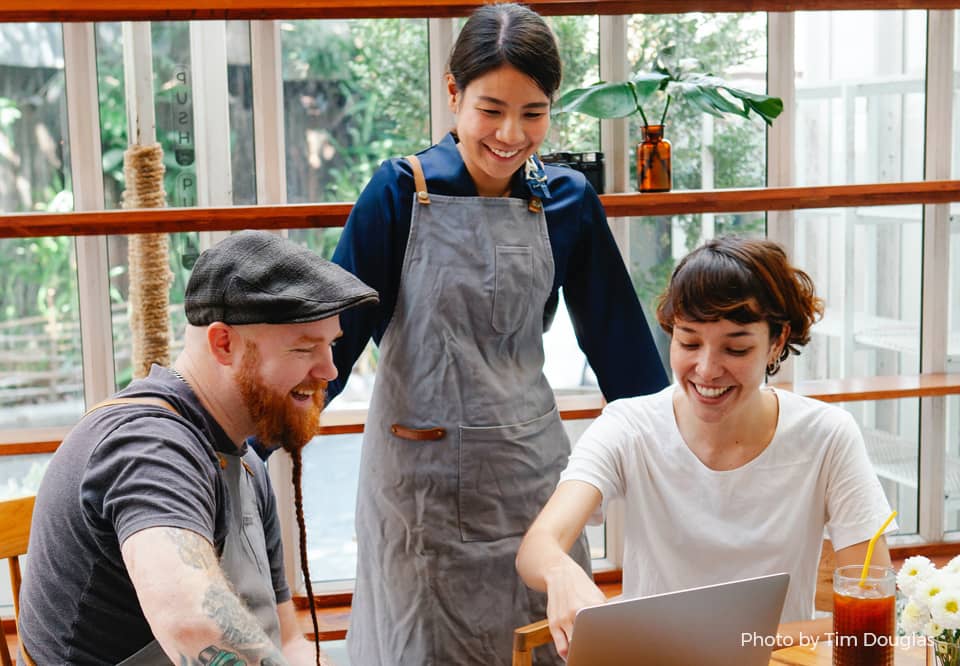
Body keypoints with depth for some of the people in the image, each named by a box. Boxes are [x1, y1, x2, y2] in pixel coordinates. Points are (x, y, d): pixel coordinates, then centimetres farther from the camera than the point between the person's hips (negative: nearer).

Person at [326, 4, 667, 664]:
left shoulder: (568, 201, 1)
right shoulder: (401, 192, -7)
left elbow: (620, 339, 7)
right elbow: (333, 331, -7)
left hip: (529, 470, 3)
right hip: (419, 475, -2)